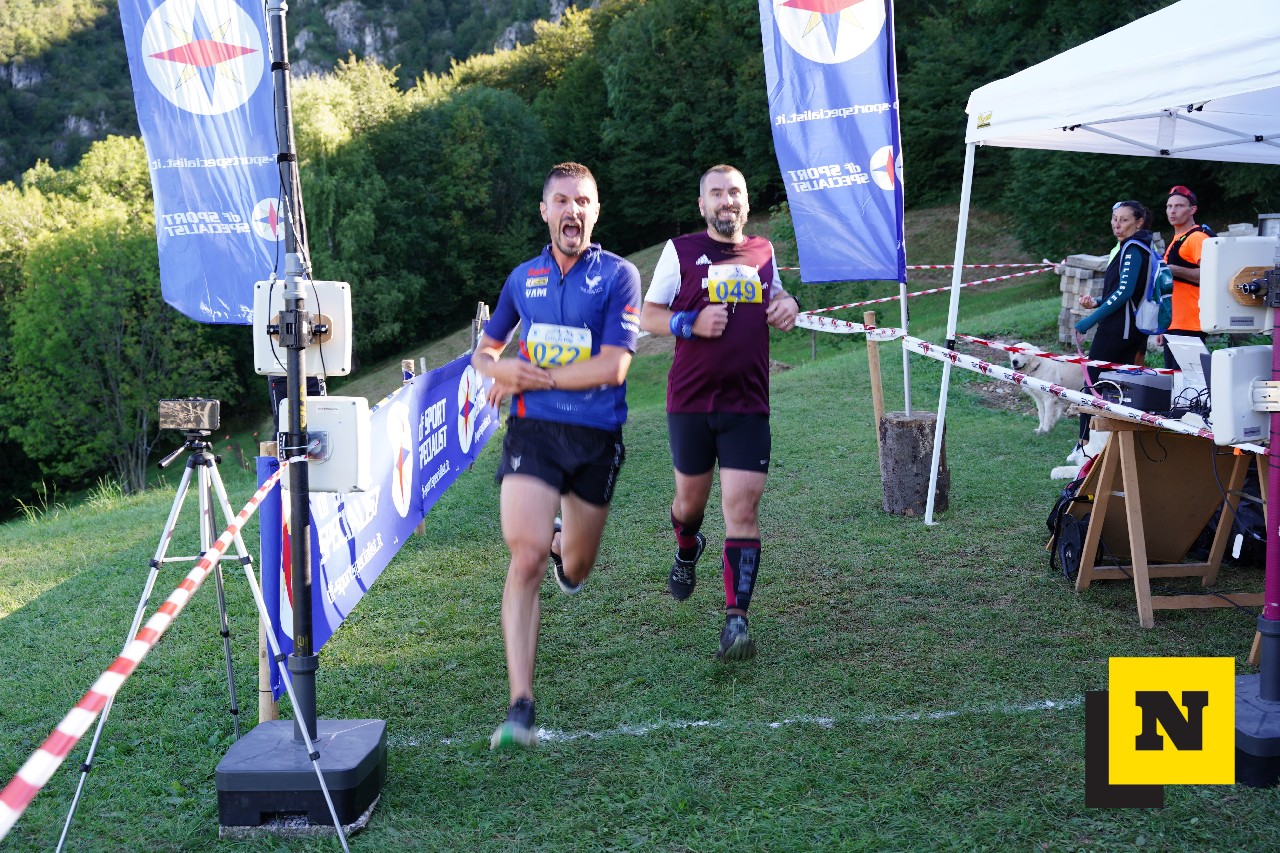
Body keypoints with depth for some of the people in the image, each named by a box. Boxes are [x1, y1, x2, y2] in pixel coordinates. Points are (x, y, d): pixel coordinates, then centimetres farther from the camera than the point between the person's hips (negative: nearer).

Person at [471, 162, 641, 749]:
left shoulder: (618, 276, -3)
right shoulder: (523, 278, 10)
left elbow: (612, 367, -14)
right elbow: (484, 352, 22)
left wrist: (533, 376, -11)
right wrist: (499, 370, -3)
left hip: (596, 438, -1)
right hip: (532, 433, 1)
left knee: (575, 569, 15)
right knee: (526, 559, -17)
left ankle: (564, 546, 56)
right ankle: (520, 706, -15)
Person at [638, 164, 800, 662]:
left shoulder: (763, 252, 10)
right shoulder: (681, 251, 1)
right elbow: (647, 316, 1)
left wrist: (787, 305, 4)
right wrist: (692, 323, -17)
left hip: (748, 405, 1)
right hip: (690, 401, -1)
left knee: (742, 510, -9)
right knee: (691, 498, 15)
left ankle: (736, 620, -9)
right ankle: (687, 551, 51)